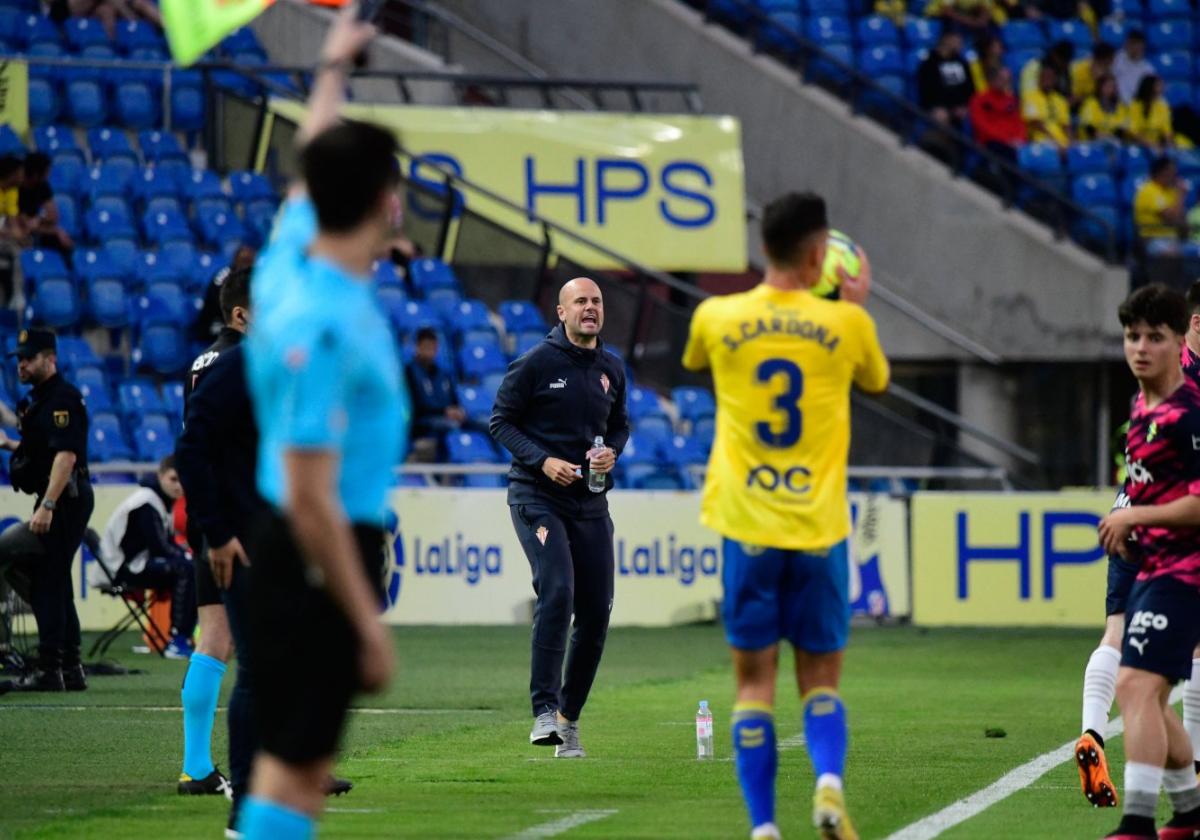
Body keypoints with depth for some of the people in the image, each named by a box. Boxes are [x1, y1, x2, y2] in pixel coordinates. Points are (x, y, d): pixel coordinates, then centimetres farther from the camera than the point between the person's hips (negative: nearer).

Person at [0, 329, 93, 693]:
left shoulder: (62, 398, -14)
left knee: (47, 582, -11)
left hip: (65, 500, -11)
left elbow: (66, 454, -23)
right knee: (55, 584, 13)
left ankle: (49, 670, -12)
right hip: (56, 502, 11)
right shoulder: (38, 399, 18)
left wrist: (47, 506, -27)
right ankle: (71, 670, 17)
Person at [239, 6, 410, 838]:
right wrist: (368, 624, -21)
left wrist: (334, 68, 41)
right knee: (292, 765, -7)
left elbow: (313, 168, 25)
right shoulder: (321, 328, -24)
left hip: (312, 544, 10)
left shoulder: (294, 254, 1)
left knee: (306, 762, 12)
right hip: (322, 554, -10)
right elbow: (311, 501, -24)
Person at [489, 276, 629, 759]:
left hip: (591, 501, 6)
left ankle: (569, 715, 16)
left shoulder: (612, 370, 10)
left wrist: (612, 452, 0)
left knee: (597, 609, 2)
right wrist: (542, 460, -17)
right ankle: (544, 711, -22)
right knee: (557, 592, -23)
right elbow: (501, 421, -3)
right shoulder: (536, 363, -6)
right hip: (537, 497, -6)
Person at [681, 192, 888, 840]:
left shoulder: (716, 317, -1)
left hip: (746, 525, 0)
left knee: (754, 681, 6)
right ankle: (829, 778, -16)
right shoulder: (845, 324, -2)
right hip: (818, 526, 0)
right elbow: (877, 381, 20)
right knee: (820, 678, 11)